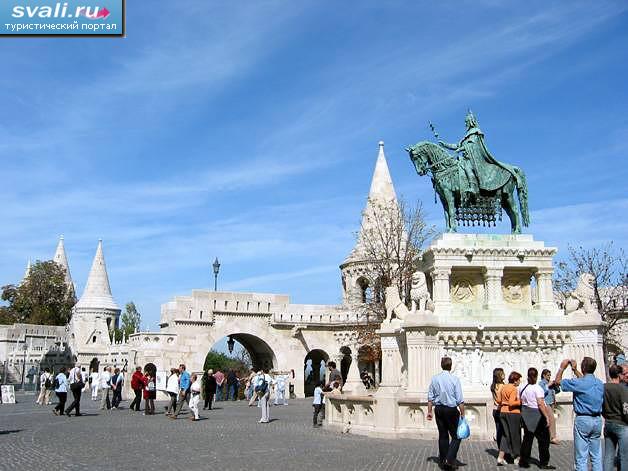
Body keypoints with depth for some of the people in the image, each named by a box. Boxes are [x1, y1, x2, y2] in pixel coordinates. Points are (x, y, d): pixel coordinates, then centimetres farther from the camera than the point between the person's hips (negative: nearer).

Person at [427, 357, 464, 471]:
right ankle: (450, 459, -7)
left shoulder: (435, 379, 0)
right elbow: (460, 400, -10)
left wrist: (430, 411, 11)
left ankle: (443, 461, 18)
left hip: (439, 409, 4)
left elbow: (430, 397, 4)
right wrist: (462, 413, -3)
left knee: (442, 435, 13)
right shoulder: (454, 379, -11)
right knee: (456, 436, 6)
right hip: (451, 410, -4)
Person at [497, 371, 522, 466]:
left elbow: (498, 400, 9)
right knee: (515, 435, 7)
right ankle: (516, 458, 19)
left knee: (505, 434, 12)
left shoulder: (503, 387, 8)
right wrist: (520, 402, -11)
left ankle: (501, 458, 4)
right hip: (513, 413, -7)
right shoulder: (514, 389, -15)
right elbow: (511, 403, -23)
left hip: (503, 412, 7)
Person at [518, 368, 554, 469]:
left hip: (526, 414, 6)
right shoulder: (537, 388, -15)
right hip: (537, 414, -6)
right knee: (543, 439, 6)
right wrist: (547, 417, -16)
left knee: (527, 438, 13)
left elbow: (521, 402, 8)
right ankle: (543, 463, 10)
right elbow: (541, 404, -20)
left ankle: (523, 461, 15)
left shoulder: (522, 388, 3)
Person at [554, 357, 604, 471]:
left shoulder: (578, 383, -15)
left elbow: (557, 381, -2)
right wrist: (575, 370, 34)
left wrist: (562, 367, 11)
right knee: (596, 456, 12)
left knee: (581, 457, -1)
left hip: (583, 420, -6)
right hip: (597, 420, 6)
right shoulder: (600, 383, 5)